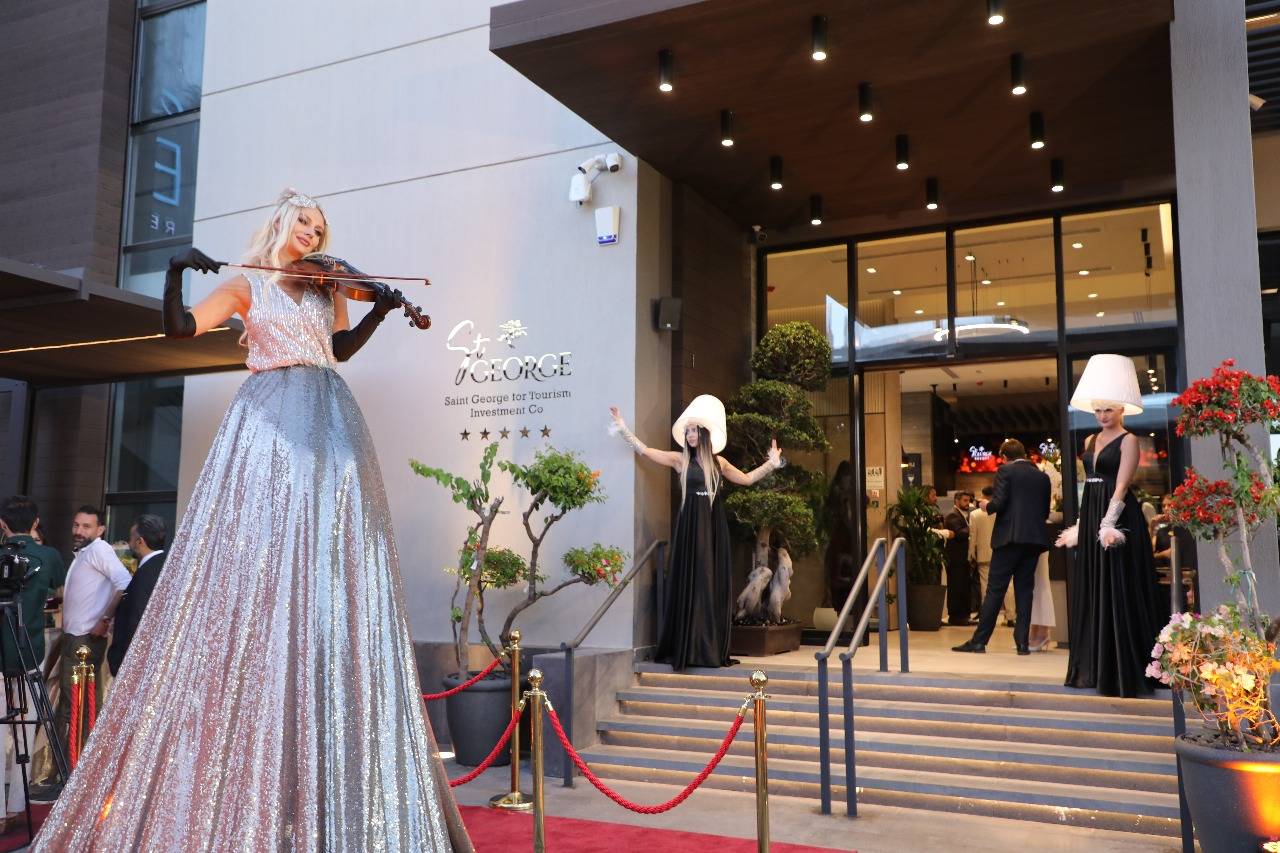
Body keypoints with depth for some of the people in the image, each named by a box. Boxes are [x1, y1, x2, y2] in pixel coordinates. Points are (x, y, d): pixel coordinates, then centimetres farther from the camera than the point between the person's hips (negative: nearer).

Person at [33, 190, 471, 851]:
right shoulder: (247, 285, 13)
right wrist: (175, 272, -13)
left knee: (332, 569, -6)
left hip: (329, 428, 3)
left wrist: (381, 309, 15)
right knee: (253, 562, -11)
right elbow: (181, 328, 3)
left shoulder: (329, 287, 22)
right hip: (269, 423, -2)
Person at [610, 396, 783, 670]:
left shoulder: (718, 461, 12)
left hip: (714, 526, 3)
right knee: (689, 582, -4)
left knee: (714, 583, 3)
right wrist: (622, 427, -3)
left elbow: (747, 479, 21)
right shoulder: (680, 459, 3)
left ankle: (711, 648, 9)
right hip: (690, 526, -3)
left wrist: (771, 464, 17)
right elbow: (643, 450, -1)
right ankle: (686, 648, -1)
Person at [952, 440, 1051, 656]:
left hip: (1010, 536, -5)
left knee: (995, 589, -2)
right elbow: (1046, 511, 13)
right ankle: (1022, 642, 6)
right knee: (1024, 589, 8)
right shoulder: (1042, 476, 12)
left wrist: (987, 506, 7)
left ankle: (979, 640, 0)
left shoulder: (1005, 471, -3)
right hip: (1035, 538, 5)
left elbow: (999, 503, -13)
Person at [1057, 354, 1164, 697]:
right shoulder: (1090, 441, 15)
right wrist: (1080, 525, 13)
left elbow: (1121, 486, -16)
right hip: (1091, 519, 8)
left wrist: (1109, 524, -25)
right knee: (1091, 592, 10)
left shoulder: (1128, 441, -6)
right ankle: (1096, 668, 18)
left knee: (1118, 592, -5)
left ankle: (1124, 671, 1)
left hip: (1117, 519, -8)